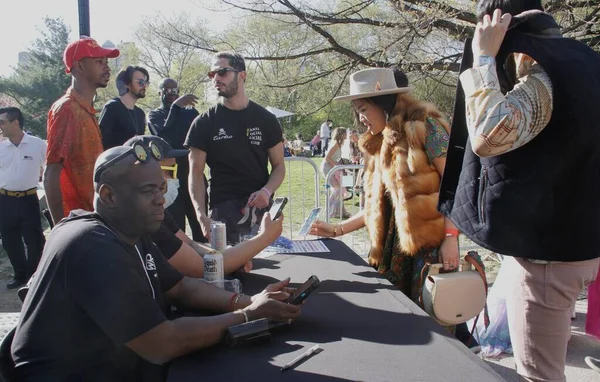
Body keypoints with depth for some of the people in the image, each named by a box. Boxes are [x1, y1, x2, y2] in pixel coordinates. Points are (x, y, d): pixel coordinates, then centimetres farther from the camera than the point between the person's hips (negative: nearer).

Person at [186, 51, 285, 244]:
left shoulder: (266, 119, 4)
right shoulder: (204, 123, 1)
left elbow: (279, 166, 7)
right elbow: (196, 173, -1)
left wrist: (267, 191, -14)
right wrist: (201, 215, -16)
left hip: (262, 208, 1)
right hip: (223, 211, -1)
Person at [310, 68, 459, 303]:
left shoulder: (425, 127, -7)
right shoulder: (381, 144, 14)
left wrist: (451, 237, -19)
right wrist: (338, 230, 11)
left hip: (432, 242, -7)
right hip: (396, 243, 7)